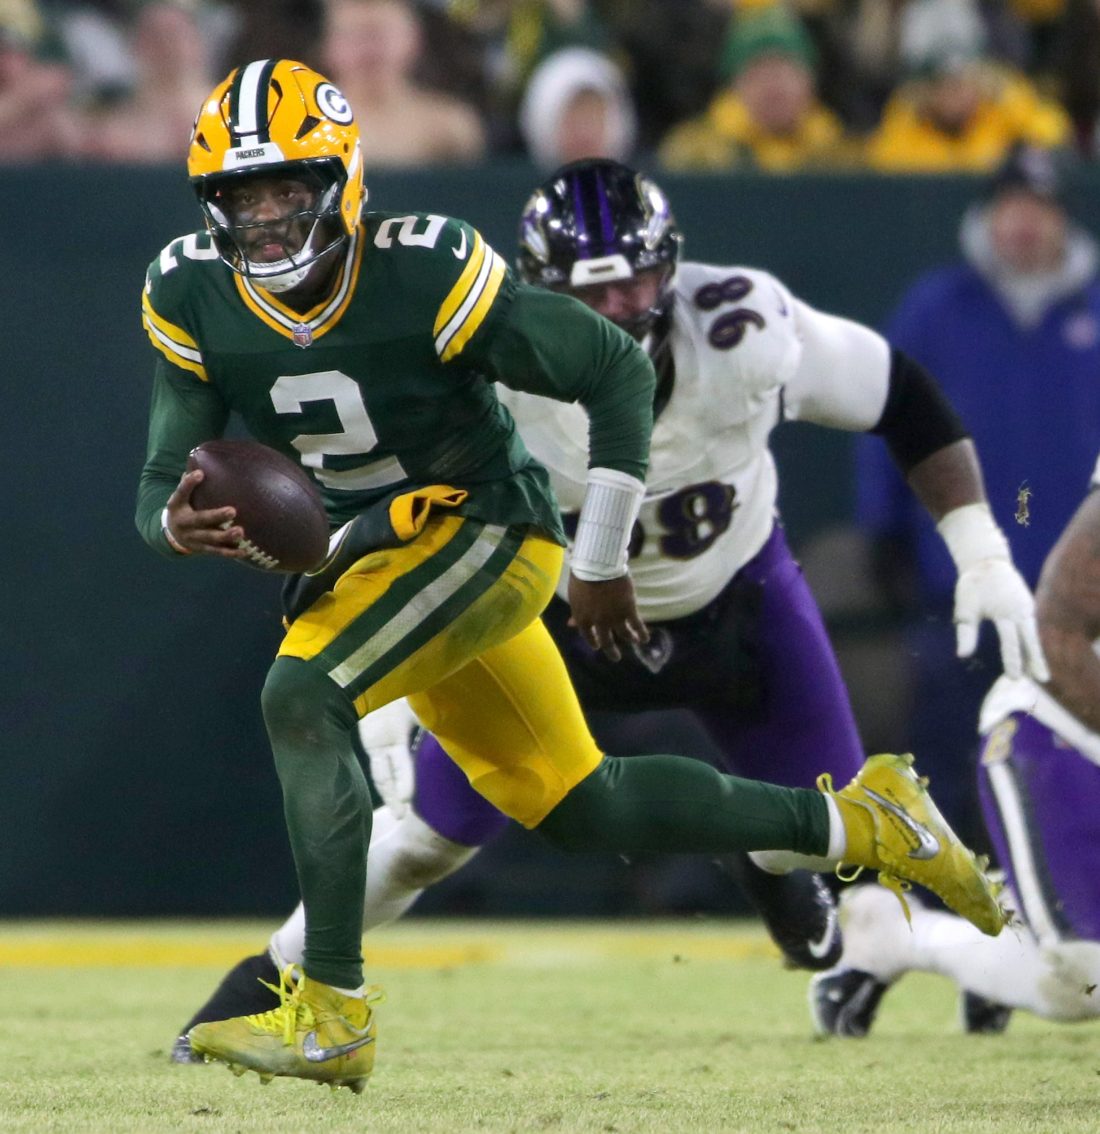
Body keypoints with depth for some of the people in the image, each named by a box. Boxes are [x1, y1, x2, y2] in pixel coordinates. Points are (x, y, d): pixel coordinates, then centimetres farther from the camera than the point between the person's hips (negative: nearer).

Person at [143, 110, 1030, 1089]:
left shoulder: (424, 269, -23)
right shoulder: (190, 296, -9)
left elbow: (616, 370, -14)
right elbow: (162, 485, -5)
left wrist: (598, 561, -9)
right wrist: (180, 521, -31)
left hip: (485, 531, -7)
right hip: (369, 552, 7)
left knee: (302, 695, -27)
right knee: (581, 806, 10)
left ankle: (328, 1014, -25)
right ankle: (854, 821, 27)